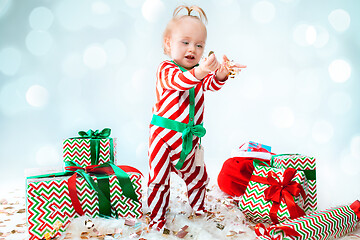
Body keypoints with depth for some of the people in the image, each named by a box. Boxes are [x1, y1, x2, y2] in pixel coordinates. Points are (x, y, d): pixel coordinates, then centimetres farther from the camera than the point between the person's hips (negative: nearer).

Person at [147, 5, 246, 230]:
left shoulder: (200, 72, 5)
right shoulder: (166, 69, -12)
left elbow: (211, 84, -15)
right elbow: (179, 81, -34)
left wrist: (220, 74, -39)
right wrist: (199, 72, -55)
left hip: (189, 138, 5)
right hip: (164, 135, -5)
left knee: (198, 177, 19)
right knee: (158, 180, 3)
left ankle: (199, 212, 42)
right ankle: (157, 221, 20)